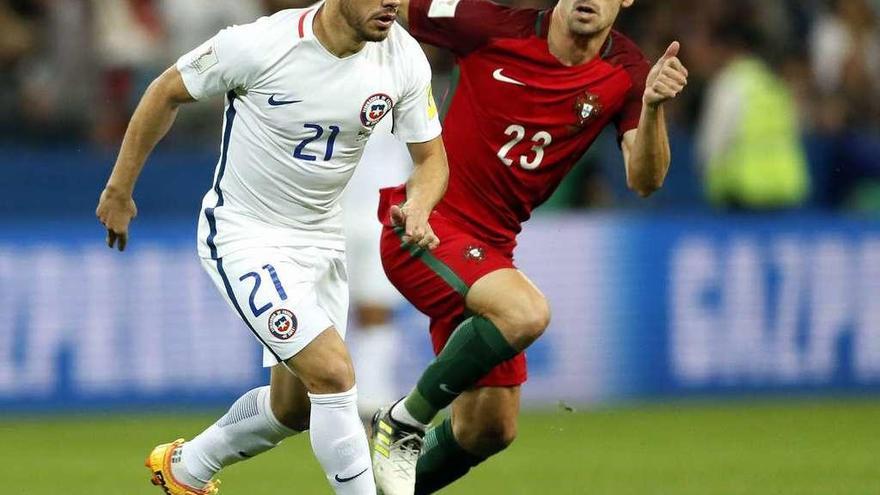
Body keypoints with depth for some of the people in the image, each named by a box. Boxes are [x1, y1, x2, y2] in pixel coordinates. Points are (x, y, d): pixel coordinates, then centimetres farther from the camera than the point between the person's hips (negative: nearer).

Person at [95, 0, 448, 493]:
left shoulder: (403, 58, -12)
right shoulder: (260, 46, -24)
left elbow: (431, 157, 0)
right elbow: (167, 92, -8)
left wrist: (418, 208, -23)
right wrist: (119, 189, 0)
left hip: (323, 240, 6)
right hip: (246, 238, -6)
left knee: (295, 407, 16)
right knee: (334, 374, -22)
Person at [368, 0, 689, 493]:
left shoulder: (626, 74, -4)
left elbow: (644, 180, -16)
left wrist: (653, 106, -32)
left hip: (491, 247, 6)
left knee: (489, 430, 7)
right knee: (526, 311, -32)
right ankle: (403, 423, -13)